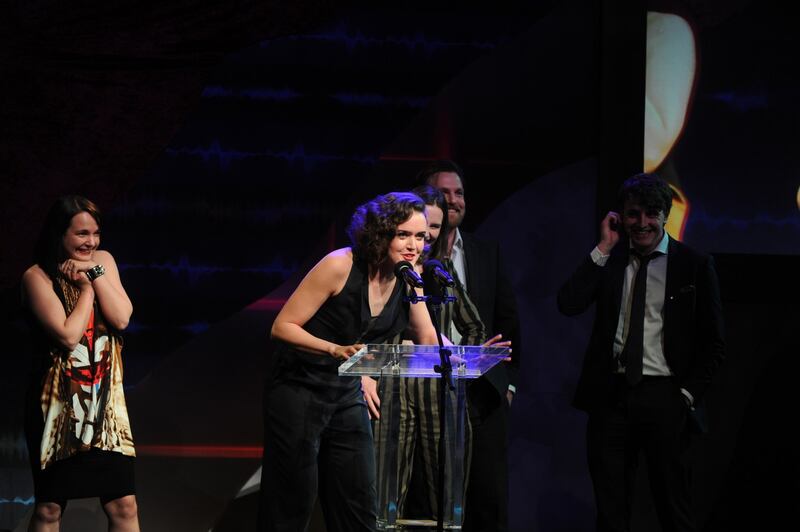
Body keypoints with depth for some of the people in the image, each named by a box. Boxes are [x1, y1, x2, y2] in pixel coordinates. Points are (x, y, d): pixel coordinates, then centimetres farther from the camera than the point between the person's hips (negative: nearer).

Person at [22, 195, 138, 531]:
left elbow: (121, 318, -6)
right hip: (58, 403, -4)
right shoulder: (38, 277, -10)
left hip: (105, 400, 4)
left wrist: (94, 272, -11)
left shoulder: (103, 261, 5)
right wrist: (87, 287, -7)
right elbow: (68, 336, -18)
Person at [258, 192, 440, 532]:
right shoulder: (341, 266, -19)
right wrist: (336, 350, -32)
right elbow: (282, 327, -17)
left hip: (348, 395, 6)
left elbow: (430, 342, 6)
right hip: (300, 390, -6)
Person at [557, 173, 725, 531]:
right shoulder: (609, 259, 8)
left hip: (664, 397, -2)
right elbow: (568, 304, -7)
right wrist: (604, 249, -6)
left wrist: (687, 395, -5)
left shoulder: (694, 265, 2)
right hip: (611, 394, 2)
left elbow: (713, 344, 4)